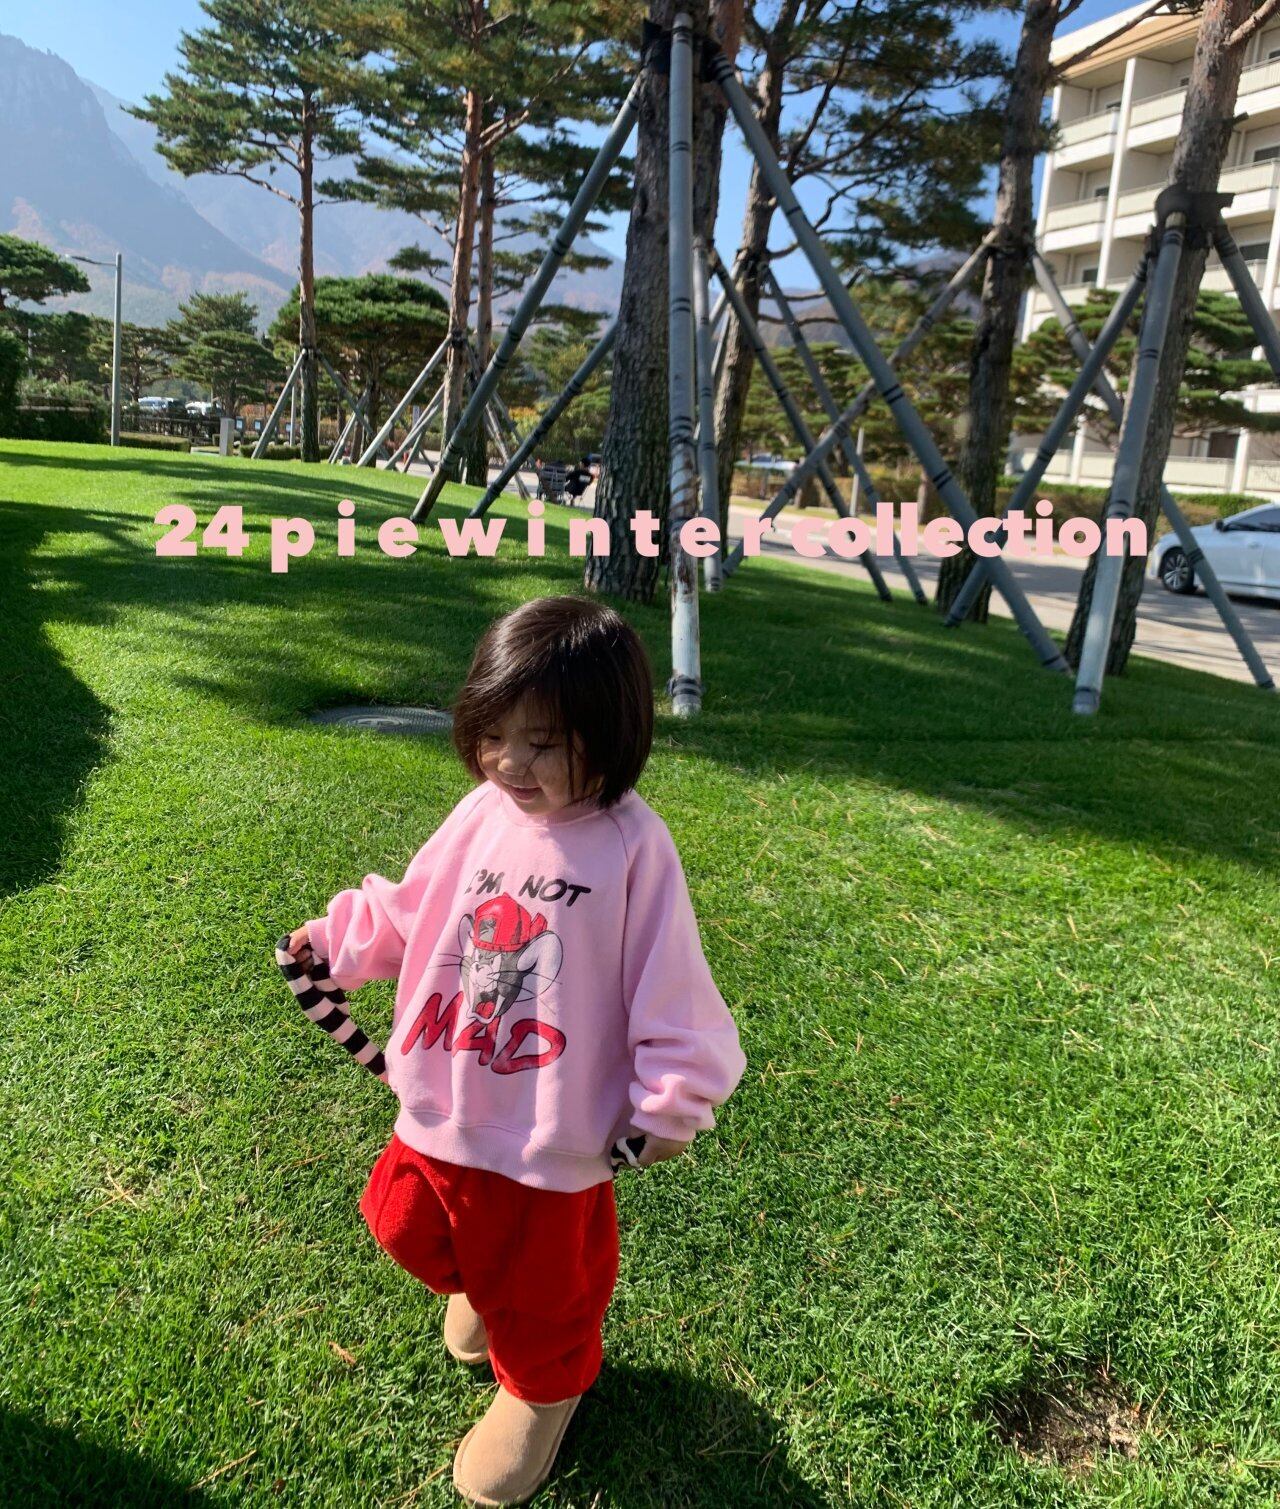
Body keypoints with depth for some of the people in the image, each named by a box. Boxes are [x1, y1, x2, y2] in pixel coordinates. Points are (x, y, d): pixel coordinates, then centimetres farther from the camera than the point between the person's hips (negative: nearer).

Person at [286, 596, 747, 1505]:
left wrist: (670, 1103, -12)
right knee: (409, 1229, 26)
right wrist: (338, 940, 9)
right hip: (439, 1113, 6)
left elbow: (671, 987, -17)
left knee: (540, 1292, 18)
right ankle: (485, 1289, 61)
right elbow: (408, 911, 10)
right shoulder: (482, 814, -7)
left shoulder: (631, 847, -23)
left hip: (551, 1140, -5)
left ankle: (543, 1392, 52)